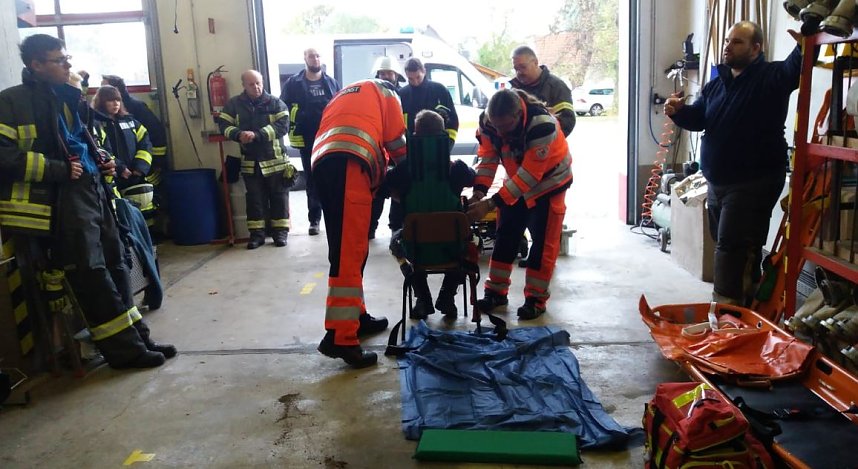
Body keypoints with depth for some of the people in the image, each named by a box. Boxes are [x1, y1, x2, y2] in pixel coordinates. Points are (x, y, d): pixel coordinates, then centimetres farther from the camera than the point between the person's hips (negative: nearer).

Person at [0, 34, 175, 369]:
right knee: (92, 274, -6)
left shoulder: (65, 98, 18)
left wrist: (103, 161, 12)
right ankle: (124, 349, 2)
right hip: (61, 201, -8)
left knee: (114, 264, 9)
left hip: (93, 191, 8)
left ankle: (137, 338, 17)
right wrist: (59, 169, -19)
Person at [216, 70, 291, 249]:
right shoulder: (234, 104, 5)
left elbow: (283, 125, -14)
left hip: (274, 159, -2)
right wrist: (239, 134, -20)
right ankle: (256, 233, 15)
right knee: (254, 198, 7)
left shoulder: (275, 103, -3)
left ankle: (280, 231, 16)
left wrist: (257, 135, -24)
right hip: (249, 161, 2)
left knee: (278, 196, 6)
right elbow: (224, 125, 2)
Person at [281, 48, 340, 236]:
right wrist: (293, 129, -8)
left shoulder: (331, 82, 9)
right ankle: (314, 219, 14)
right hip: (307, 140, -1)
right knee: (312, 180, 7)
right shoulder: (293, 83, 2)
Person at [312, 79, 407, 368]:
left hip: (322, 162, 8)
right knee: (349, 251, -14)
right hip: (347, 162, -7)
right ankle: (339, 337, -18)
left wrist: (382, 177, 29)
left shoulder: (345, 96, 41)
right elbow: (396, 142, 15)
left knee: (349, 248, 15)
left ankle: (356, 316, 22)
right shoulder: (385, 93, 24)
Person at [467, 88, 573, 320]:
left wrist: (491, 204, -38)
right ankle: (496, 292, 20)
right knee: (505, 236, 9)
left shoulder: (542, 124, -38)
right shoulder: (488, 121, -21)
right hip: (517, 181, 5)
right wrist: (478, 192, -30)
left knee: (543, 242, -4)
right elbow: (487, 158, -13)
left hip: (548, 182, -5)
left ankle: (536, 299, 8)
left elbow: (530, 174, -35)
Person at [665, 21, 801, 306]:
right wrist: (678, 111, -6)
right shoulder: (716, 85, 13)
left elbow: (796, 68, -27)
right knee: (744, 247, 18)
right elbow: (697, 118, 15)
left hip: (754, 181, -8)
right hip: (718, 182, 8)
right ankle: (747, 301, 31)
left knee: (731, 245, -12)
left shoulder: (771, 77, -8)